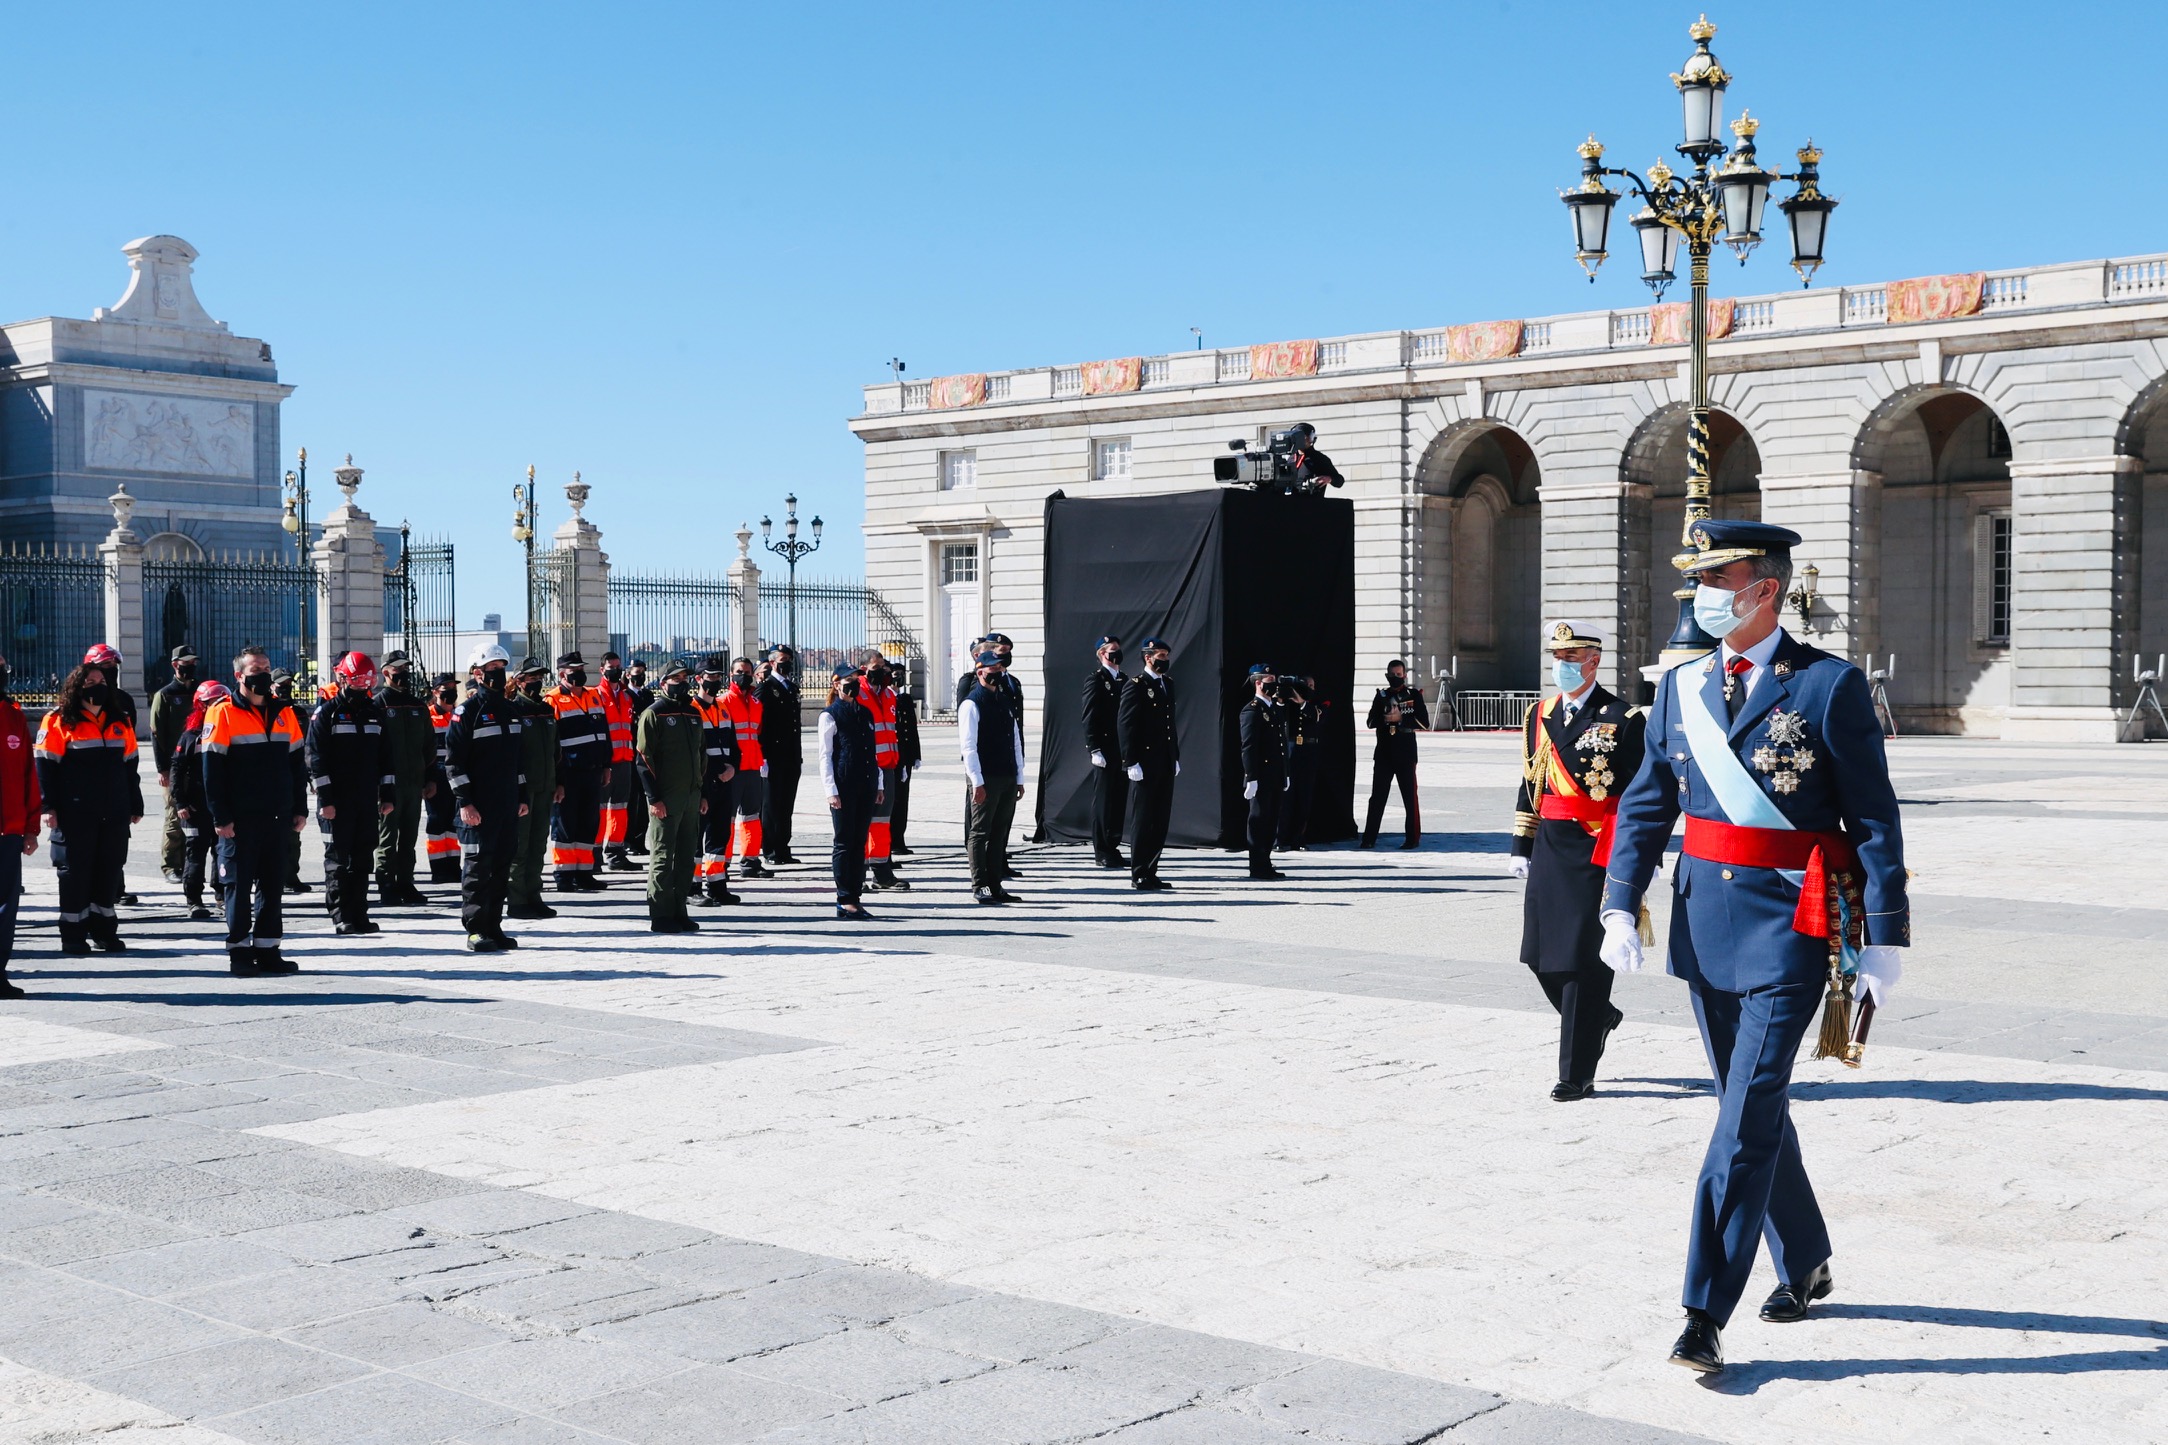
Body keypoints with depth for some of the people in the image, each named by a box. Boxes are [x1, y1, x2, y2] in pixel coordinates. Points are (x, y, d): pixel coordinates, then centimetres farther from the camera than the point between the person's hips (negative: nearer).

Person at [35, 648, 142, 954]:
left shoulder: (120, 720, 12)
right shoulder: (59, 721, -4)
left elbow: (129, 765, 17)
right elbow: (46, 766, -6)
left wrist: (135, 805, 17)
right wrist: (49, 807, -12)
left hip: (114, 813, 5)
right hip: (75, 813, -5)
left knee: (109, 871, 8)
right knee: (75, 872, 1)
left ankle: (104, 931, 19)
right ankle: (73, 935, 8)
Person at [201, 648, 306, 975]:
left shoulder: (283, 713, 11)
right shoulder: (223, 714, -6)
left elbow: (296, 765, 17)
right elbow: (212, 771, -8)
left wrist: (300, 809, 12)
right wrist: (221, 817, -12)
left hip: (278, 818, 5)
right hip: (240, 821, -5)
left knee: (273, 886, 8)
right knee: (240, 886, 0)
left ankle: (267, 950, 16)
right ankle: (239, 951, 8)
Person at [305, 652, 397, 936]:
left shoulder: (375, 712, 12)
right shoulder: (326, 713, -4)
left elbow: (385, 756, 15)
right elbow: (317, 759, -8)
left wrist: (388, 795, 9)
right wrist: (325, 800, -14)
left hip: (368, 801, 5)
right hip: (338, 802, -5)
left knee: (362, 859, 7)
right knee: (338, 859, -1)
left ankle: (359, 915, 12)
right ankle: (340, 916, 3)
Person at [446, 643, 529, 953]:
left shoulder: (509, 709, 15)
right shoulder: (468, 710, -7)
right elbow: (454, 759, -11)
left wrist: (522, 796, 18)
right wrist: (464, 802, -16)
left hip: (508, 802, 7)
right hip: (479, 805, -7)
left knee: (502, 866, 9)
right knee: (477, 866, -4)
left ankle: (493, 926, 16)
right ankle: (475, 930, 0)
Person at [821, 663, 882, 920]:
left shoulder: (866, 713, 16)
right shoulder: (830, 714, -2)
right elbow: (825, 755, -6)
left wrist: (878, 784, 15)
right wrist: (831, 790, -12)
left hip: (866, 785, 6)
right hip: (843, 787, -6)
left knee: (860, 843, 7)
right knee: (844, 843, -3)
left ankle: (855, 897, 11)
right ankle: (844, 901, 0)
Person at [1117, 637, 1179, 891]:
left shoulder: (1168, 685, 15)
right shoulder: (1136, 686, -8)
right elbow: (1125, 725, -12)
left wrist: (1176, 758, 16)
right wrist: (1132, 763, -16)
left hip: (1165, 765, 8)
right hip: (1145, 765, -7)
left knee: (1161, 820, 8)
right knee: (1143, 820, -3)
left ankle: (1151, 872, 14)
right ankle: (1139, 874, 2)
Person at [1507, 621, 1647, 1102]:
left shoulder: (1623, 718, -6)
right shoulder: (1539, 715, 12)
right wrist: (1521, 847, 13)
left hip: (1597, 851, -6)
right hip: (1549, 850, 6)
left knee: (1583, 960, -3)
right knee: (1542, 955, 9)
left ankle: (1576, 1074, 6)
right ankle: (1598, 1017, 37)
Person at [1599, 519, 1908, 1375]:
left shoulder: (1830, 686, -8)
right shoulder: (1681, 687, 7)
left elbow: (1874, 818, -7)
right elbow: (1645, 806, 10)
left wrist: (1885, 939, -9)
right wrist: (1621, 907, -1)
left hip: (1791, 924, -6)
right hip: (1705, 919, 6)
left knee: (1748, 1116, -9)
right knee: (1750, 1105, 16)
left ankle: (1706, 1314, -5)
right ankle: (1804, 1266, 34)